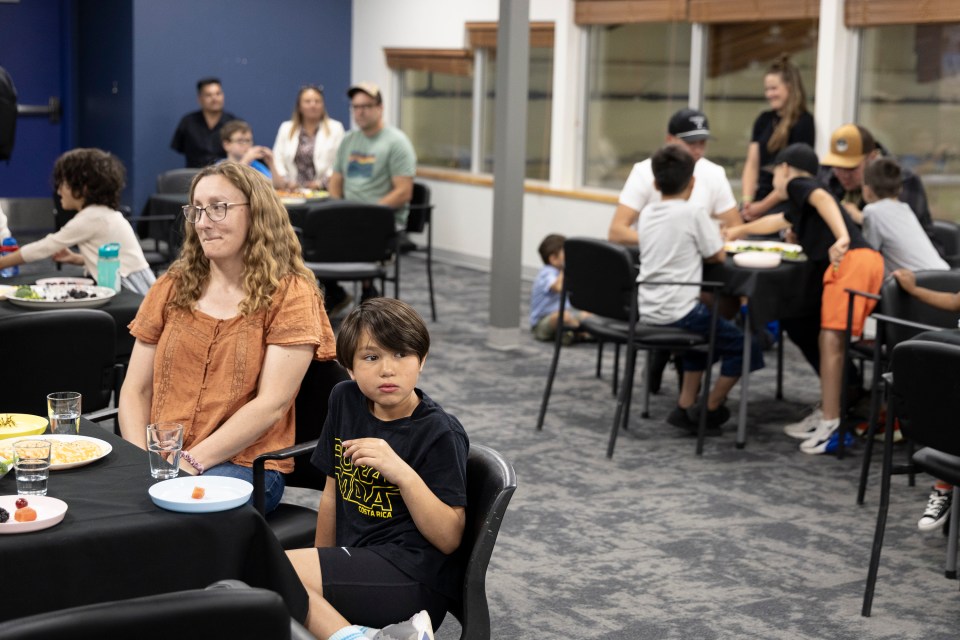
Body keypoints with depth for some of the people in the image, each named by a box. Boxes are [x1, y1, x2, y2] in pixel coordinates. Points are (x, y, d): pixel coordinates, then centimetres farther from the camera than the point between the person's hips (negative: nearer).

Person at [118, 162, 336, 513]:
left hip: (244, 464, -3)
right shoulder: (172, 286, 14)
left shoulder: (290, 295, 0)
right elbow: (135, 389, 11)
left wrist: (191, 461, -15)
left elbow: (271, 404, -9)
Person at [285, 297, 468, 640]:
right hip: (356, 564, 7)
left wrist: (403, 474, -25)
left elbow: (449, 538, -13)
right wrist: (322, 572, 20)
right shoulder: (344, 401, 8)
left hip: (416, 576, -7)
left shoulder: (441, 433, -10)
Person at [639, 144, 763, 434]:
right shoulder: (693, 212, -11)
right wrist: (708, 243, 14)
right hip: (679, 312, -7)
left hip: (646, 311, 7)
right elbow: (718, 255, -4)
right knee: (744, 345, 9)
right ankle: (710, 411, 11)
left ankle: (685, 406, 22)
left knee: (704, 332, 32)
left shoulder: (647, 213, 7)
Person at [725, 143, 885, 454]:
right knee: (829, 340, 11)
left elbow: (823, 198, -14)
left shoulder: (798, 184, 9)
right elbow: (775, 221, 55)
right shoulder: (801, 203, 35)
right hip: (862, 262, 9)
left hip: (851, 260, -9)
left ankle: (831, 425, -17)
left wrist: (842, 236, -30)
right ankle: (825, 416, 13)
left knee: (832, 338, -12)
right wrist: (740, 230, 71)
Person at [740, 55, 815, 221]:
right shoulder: (764, 120, 15)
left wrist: (764, 206, -10)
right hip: (759, 198, 5)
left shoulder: (803, 122, -3)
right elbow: (752, 163, 11)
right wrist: (747, 200, -5)